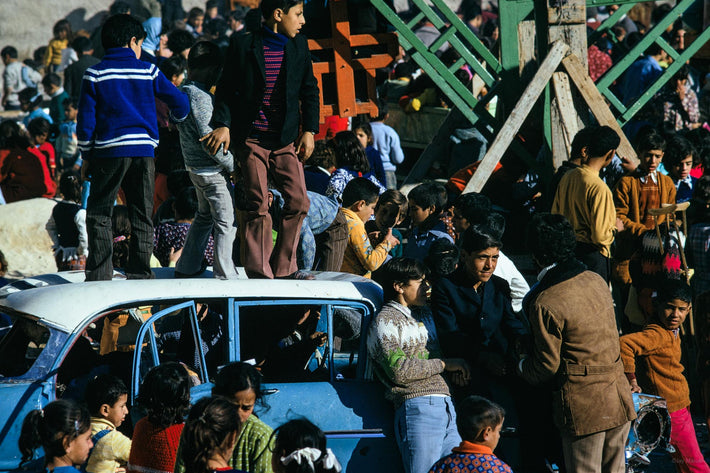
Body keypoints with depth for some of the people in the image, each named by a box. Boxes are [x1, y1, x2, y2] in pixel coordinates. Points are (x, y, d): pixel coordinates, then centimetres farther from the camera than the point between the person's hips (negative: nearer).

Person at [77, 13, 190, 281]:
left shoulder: (95, 75, 1)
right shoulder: (149, 72, 5)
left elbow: (86, 119, -1)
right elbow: (180, 103, 9)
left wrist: (86, 156, 8)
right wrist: (177, 119, 32)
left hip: (109, 151, -2)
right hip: (143, 150, 2)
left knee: (98, 214, 5)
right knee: (142, 216, 9)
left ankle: (99, 274, -3)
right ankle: (139, 274, 6)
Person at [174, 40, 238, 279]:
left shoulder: (181, 93, 7)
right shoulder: (200, 97, -21)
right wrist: (231, 164, -15)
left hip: (194, 167, 9)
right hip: (212, 170, -9)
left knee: (204, 215, 24)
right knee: (226, 221, -2)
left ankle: (187, 267, 31)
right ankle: (224, 274, 1)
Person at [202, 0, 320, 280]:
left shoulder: (299, 46, 8)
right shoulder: (242, 45, -3)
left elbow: (309, 90, 14)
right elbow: (226, 89, 2)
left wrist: (309, 130, 5)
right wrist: (222, 125, -10)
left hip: (286, 140, 4)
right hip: (251, 139, -4)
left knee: (298, 202, -4)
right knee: (258, 206, -6)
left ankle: (283, 270, 7)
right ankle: (259, 275, 0)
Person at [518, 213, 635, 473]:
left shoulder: (545, 304, -19)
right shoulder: (596, 281, 3)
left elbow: (546, 366, -12)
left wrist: (521, 366, 11)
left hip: (583, 408, -7)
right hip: (620, 401, 7)